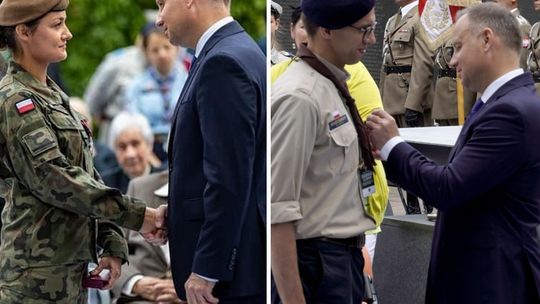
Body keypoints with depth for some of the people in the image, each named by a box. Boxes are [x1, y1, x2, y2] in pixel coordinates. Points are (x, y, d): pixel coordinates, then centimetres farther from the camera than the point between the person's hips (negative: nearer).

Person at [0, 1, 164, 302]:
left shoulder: (53, 96, 15)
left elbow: (85, 174, 16)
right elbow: (55, 179, -20)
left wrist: (112, 243, 5)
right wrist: (136, 215, -22)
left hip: (71, 266, 9)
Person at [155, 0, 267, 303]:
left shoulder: (223, 63, -17)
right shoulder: (239, 52, 14)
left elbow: (230, 176, -22)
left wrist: (207, 269, -20)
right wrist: (176, 211, 9)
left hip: (231, 267, -10)